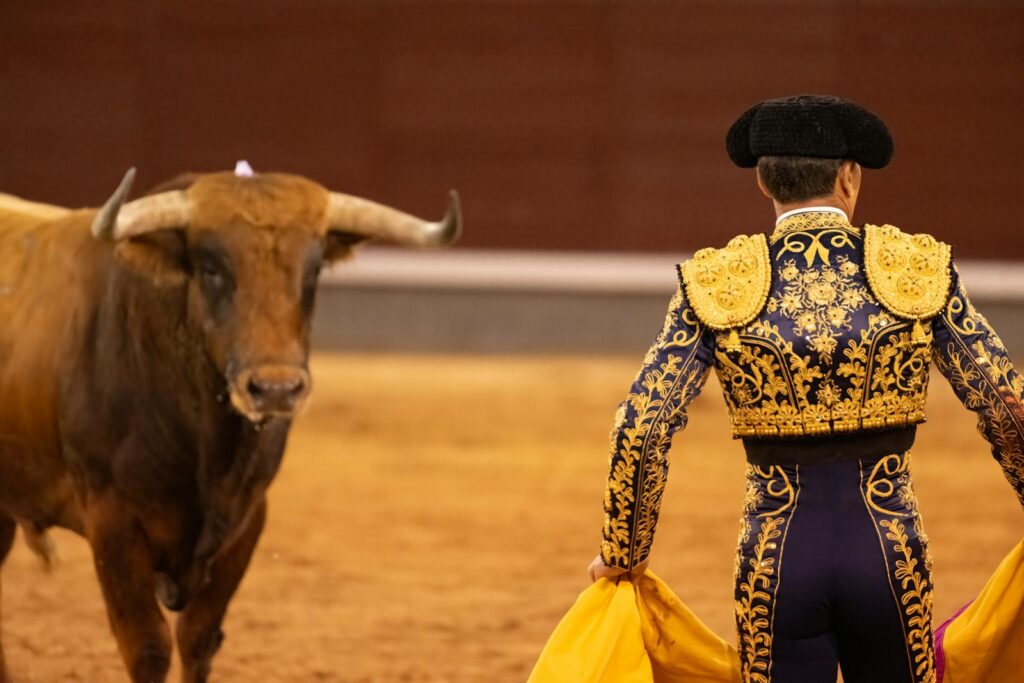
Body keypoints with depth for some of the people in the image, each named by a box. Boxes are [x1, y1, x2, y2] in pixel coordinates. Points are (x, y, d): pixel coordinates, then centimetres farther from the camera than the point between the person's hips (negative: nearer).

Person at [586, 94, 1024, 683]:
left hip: (777, 555, 0)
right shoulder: (918, 267, -1)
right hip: (888, 552, 0)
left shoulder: (716, 282, -1)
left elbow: (642, 430, -4)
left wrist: (625, 551, 10)